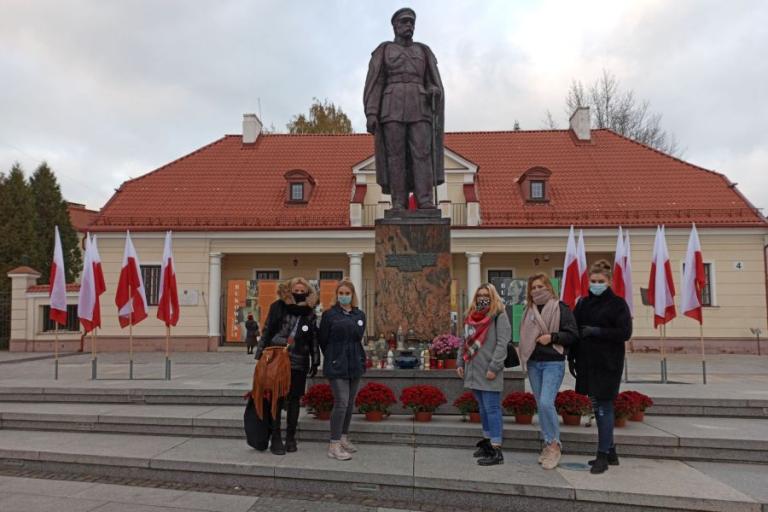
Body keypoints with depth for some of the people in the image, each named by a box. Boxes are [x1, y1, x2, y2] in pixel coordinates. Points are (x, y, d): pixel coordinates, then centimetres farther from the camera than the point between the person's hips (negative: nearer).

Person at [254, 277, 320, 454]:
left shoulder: (310, 314, 7)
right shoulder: (278, 307, 0)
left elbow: (314, 339, 11)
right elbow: (266, 332, 2)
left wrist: (315, 362, 8)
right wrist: (261, 355, -1)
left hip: (299, 363, 2)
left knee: (294, 400, 8)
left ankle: (290, 438, 20)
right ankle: (276, 440, 9)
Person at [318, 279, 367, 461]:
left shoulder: (360, 315, 8)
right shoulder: (329, 314, -4)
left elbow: (358, 337, 13)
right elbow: (322, 340, 1)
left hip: (355, 364, 5)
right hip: (336, 365, -5)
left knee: (350, 403, 12)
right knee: (341, 402, -12)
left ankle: (344, 437, 28)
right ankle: (334, 445, -6)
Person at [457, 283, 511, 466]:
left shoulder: (499, 316, -7)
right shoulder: (472, 316, 15)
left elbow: (502, 344, -14)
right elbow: (465, 342, 19)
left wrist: (493, 367, -19)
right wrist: (460, 362, 11)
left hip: (488, 372, -7)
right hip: (474, 371, 7)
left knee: (492, 409, -6)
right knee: (483, 409, 16)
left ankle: (496, 451, -2)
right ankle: (487, 441, 28)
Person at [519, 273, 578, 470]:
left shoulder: (560, 308, -5)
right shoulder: (529, 310, 12)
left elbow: (573, 334, -7)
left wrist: (552, 337, -17)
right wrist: (524, 357, 8)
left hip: (553, 363, -6)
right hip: (533, 363, 6)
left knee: (546, 403, -17)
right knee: (540, 406, 9)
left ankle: (555, 444, 0)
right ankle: (548, 444, 20)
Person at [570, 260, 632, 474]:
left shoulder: (617, 303, -5)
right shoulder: (583, 303, 10)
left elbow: (625, 333, -12)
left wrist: (597, 331, -18)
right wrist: (571, 358, 8)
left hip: (607, 364, -6)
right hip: (587, 363, 6)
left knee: (604, 408, -3)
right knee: (598, 408, 13)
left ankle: (603, 456, 4)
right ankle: (610, 452, 25)